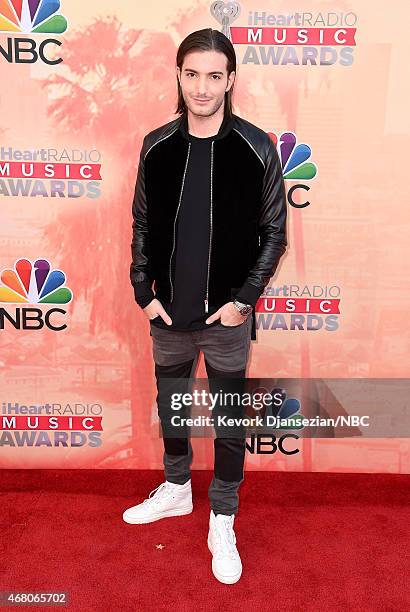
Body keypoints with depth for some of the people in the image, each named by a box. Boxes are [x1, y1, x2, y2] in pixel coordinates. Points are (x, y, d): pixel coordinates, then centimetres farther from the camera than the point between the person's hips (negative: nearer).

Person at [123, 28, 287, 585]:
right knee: (170, 407, 20)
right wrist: (145, 293, 0)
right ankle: (176, 490, 46)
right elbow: (142, 225, 6)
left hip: (226, 316, -3)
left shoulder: (257, 148, -8)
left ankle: (222, 523, 31)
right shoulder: (157, 146, 0)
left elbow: (274, 232, -4)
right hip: (167, 314, 3)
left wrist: (244, 298, -10)